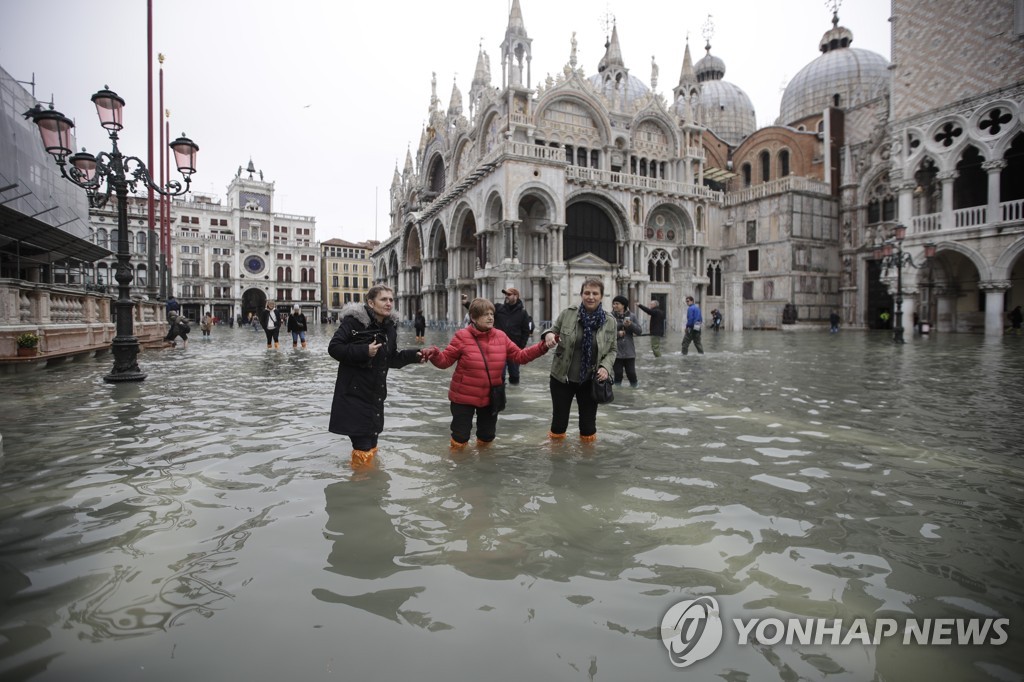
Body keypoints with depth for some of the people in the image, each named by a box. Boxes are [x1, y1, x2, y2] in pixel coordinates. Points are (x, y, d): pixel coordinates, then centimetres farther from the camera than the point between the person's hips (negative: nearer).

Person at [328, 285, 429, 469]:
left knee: (371, 436, 18)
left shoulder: (390, 325, 5)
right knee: (362, 442, -2)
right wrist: (364, 351, -24)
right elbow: (334, 348, -16)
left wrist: (413, 356, -3)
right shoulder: (354, 320, -14)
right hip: (354, 392, -6)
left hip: (376, 392, 6)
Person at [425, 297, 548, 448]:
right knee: (460, 435, 7)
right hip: (464, 397, -4)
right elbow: (445, 360, -11)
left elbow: (519, 356, 2)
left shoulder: (501, 336, -2)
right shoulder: (462, 336, -14)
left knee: (487, 435, 20)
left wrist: (542, 347, -7)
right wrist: (434, 355, -34)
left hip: (490, 397, 4)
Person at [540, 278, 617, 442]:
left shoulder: (609, 321, -3)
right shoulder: (567, 313, -7)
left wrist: (606, 367, -13)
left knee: (588, 421, 13)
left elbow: (612, 350, 5)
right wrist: (548, 334, -18)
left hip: (590, 381, 1)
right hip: (562, 378, -1)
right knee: (559, 418, 12)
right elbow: (553, 331, 6)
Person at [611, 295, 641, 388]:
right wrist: (617, 333, -17)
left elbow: (639, 331, 1)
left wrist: (631, 325, -15)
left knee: (631, 373, 5)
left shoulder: (632, 316, 4)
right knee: (618, 374, 4)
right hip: (616, 352, -1)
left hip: (629, 352, 1)